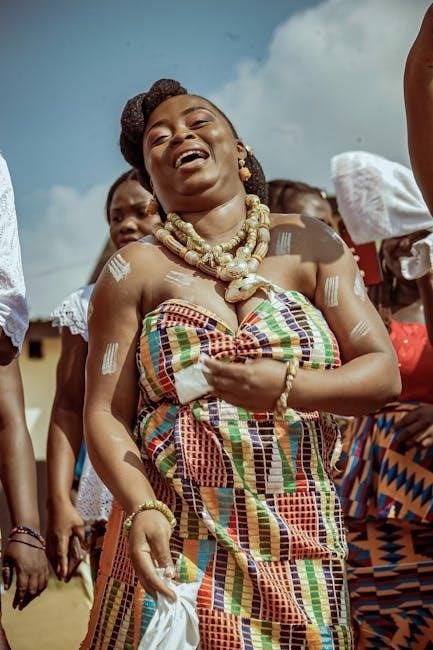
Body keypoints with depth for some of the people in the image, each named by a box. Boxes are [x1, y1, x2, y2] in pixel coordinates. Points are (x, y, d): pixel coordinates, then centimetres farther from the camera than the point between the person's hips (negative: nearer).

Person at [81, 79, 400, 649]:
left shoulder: (308, 246, 5)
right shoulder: (136, 271, 3)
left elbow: (384, 372, 0)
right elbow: (105, 414, -2)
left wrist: (286, 386, -17)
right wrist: (140, 508, -19)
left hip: (300, 544, 1)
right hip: (175, 546, -1)